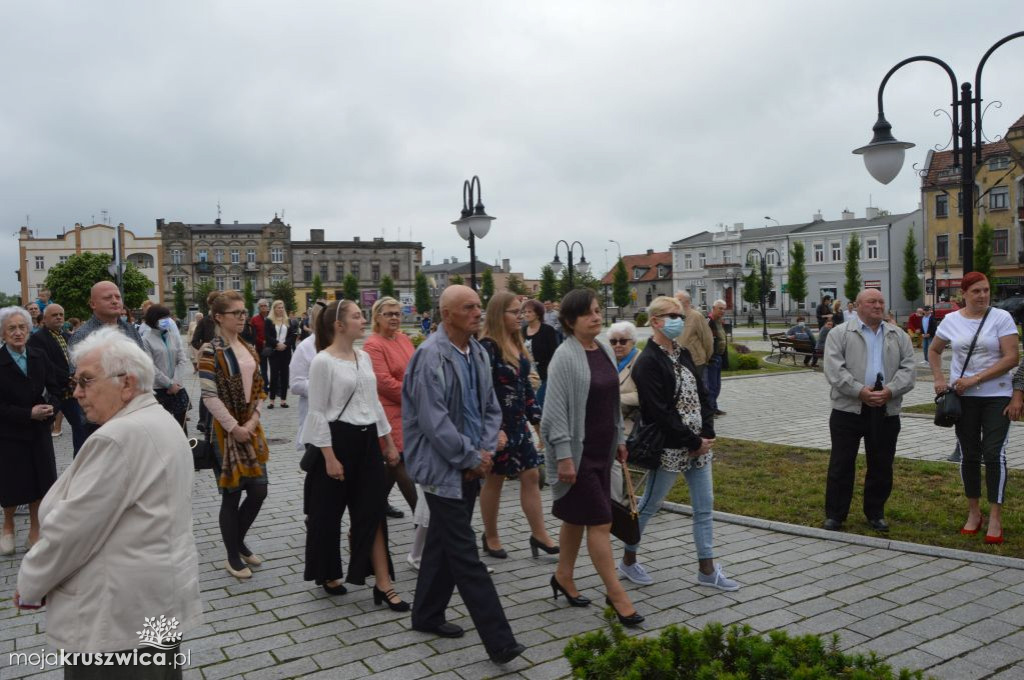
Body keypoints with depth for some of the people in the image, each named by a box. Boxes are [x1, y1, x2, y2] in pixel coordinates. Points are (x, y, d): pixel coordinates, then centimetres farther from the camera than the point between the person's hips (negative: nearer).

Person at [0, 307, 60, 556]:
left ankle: (35, 530, 25)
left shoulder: (39, 356, -1)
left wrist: (51, 406, -15)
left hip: (40, 431, 3)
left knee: (39, 481, 8)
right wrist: (29, 414, -21)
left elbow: (54, 388, 4)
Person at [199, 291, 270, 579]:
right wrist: (234, 428, -15)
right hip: (225, 430, -6)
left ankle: (238, 541, 31)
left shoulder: (249, 349, 10)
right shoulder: (210, 351, -11)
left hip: (251, 428, 7)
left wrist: (253, 421, -3)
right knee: (232, 494, 3)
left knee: (258, 490, 8)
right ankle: (232, 558, 18)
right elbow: (209, 396, -15)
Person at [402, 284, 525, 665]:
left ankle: (427, 616, 35)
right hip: (443, 468, -8)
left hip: (470, 466, 8)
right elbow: (434, 420, -22)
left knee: (442, 543, 19)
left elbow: (491, 408, 12)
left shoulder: (478, 353, 6)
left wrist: (485, 451, -3)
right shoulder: (431, 356, -18)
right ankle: (499, 641, -1)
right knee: (465, 555, -4)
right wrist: (472, 458, -15)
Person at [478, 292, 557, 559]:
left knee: (531, 476, 7)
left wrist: (537, 417, 14)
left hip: (519, 422, 8)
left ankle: (539, 535, 16)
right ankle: (490, 537, 23)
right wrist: (494, 429, -24)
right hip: (497, 425, -8)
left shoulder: (517, 344, 9)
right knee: (494, 480, 6)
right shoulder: (487, 347, -16)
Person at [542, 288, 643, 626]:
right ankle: (616, 593, 6)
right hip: (578, 451, -8)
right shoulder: (565, 356, -16)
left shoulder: (605, 351, 8)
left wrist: (619, 438, 18)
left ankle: (563, 576, 33)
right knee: (599, 521, -4)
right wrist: (563, 456, -21)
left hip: (602, 449, 8)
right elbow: (556, 409, -18)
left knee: (578, 518, 18)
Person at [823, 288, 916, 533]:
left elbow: (908, 369, 4)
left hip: (886, 410, 3)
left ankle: (876, 513, 25)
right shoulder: (839, 334, 1)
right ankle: (834, 514, 12)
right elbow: (834, 369, -10)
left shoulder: (899, 336, 12)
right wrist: (860, 391, -19)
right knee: (841, 464, 2)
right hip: (848, 409, -3)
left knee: (881, 466, 10)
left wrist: (890, 391, -13)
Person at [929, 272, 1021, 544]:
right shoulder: (951, 320, 3)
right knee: (969, 455, 9)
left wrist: (975, 379, -17)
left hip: (997, 396, -3)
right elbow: (933, 351, 18)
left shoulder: (1001, 318, -6)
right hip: (964, 397, 3)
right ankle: (973, 513, 22)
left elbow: (1011, 358, -12)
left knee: (994, 454, -8)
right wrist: (939, 379, 4)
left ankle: (995, 519, 0)